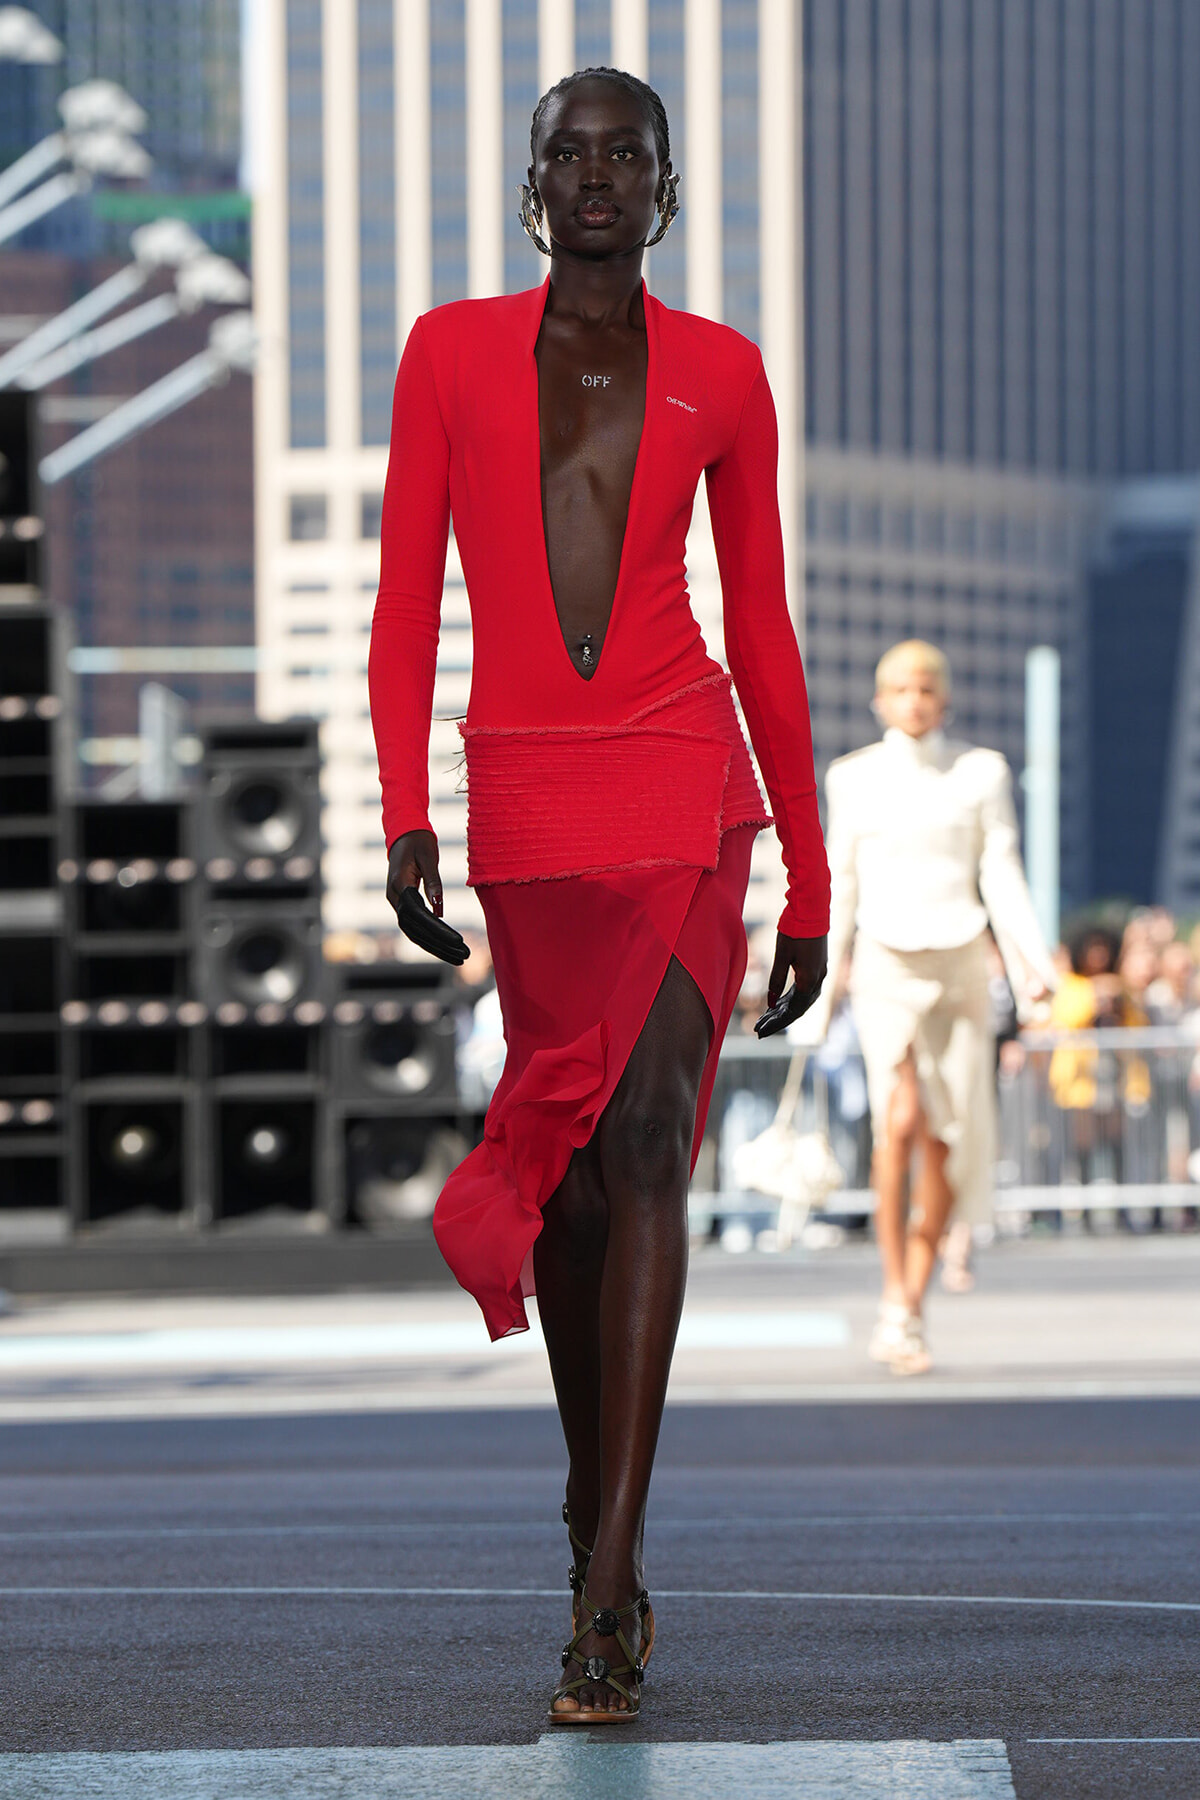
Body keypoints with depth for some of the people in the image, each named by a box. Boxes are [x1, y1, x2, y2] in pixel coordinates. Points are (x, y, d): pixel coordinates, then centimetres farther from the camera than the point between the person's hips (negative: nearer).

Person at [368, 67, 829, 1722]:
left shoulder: (719, 376, 6)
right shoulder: (452, 355, 6)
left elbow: (761, 625, 10)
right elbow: (405, 603, 3)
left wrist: (809, 875, 10)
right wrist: (404, 815, -9)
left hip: (681, 790, -2)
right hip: (525, 796, 2)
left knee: (642, 1146, -15)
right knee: (567, 1165, 10)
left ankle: (609, 1584, -19)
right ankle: (599, 1517, 28)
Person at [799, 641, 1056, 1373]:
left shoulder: (981, 772, 5)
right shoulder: (854, 777, 7)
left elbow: (1001, 873, 1)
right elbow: (840, 885, 12)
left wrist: (1028, 957, -13)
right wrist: (821, 985, 12)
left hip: (960, 967, 1)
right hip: (887, 968, -1)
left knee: (947, 1146, 0)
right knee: (901, 1119, -22)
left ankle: (913, 1307, 14)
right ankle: (895, 1298, -16)